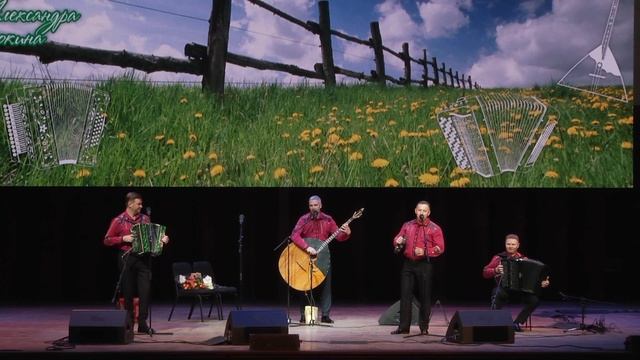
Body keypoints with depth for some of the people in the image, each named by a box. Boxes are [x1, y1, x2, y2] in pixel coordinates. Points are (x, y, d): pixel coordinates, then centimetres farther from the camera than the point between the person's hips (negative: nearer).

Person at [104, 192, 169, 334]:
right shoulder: (119, 221, -1)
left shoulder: (145, 219, 10)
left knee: (145, 290, -6)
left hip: (143, 258, 3)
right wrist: (123, 238, -13)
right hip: (127, 258, -2)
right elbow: (107, 240, -1)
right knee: (128, 292, 4)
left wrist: (163, 238, -2)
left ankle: (142, 323, -3)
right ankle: (128, 322, 16)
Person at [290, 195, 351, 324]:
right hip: (306, 256, -2)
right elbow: (294, 235, -14)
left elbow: (338, 236, 1)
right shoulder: (304, 220, -2)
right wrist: (307, 247, -27)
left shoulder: (328, 220, 4)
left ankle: (325, 315, 2)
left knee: (326, 285, -2)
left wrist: (346, 233, -22)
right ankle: (304, 315, 7)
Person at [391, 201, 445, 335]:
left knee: (424, 296, 1)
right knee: (405, 295, 0)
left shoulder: (434, 228, -1)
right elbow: (397, 240, 16)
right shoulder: (407, 226, 12)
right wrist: (398, 242, -8)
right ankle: (403, 326, 3)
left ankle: (424, 327, 10)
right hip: (408, 264, 3)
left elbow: (440, 248, -6)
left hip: (424, 265, -3)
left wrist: (425, 252, -19)